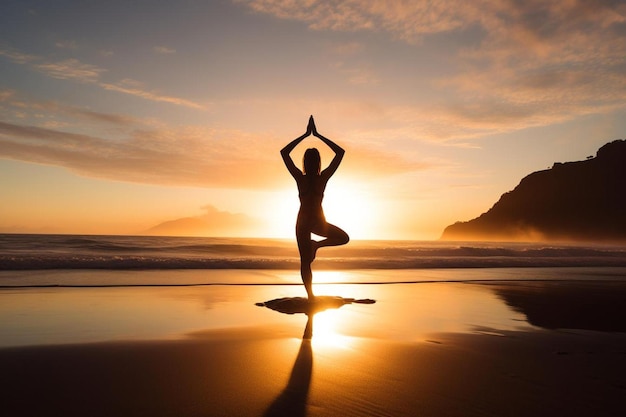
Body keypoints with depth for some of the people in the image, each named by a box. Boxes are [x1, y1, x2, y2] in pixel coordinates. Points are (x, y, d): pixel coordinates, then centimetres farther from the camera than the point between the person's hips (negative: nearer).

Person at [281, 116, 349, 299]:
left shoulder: (300, 178, -11)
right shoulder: (323, 178, -13)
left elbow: (284, 152, -3)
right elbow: (340, 152, -7)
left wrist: (305, 135, -3)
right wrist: (317, 135, -6)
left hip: (302, 223, 2)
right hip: (318, 223, -1)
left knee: (305, 262, 10)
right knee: (344, 238, 22)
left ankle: (310, 296, 7)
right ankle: (317, 244, 1)